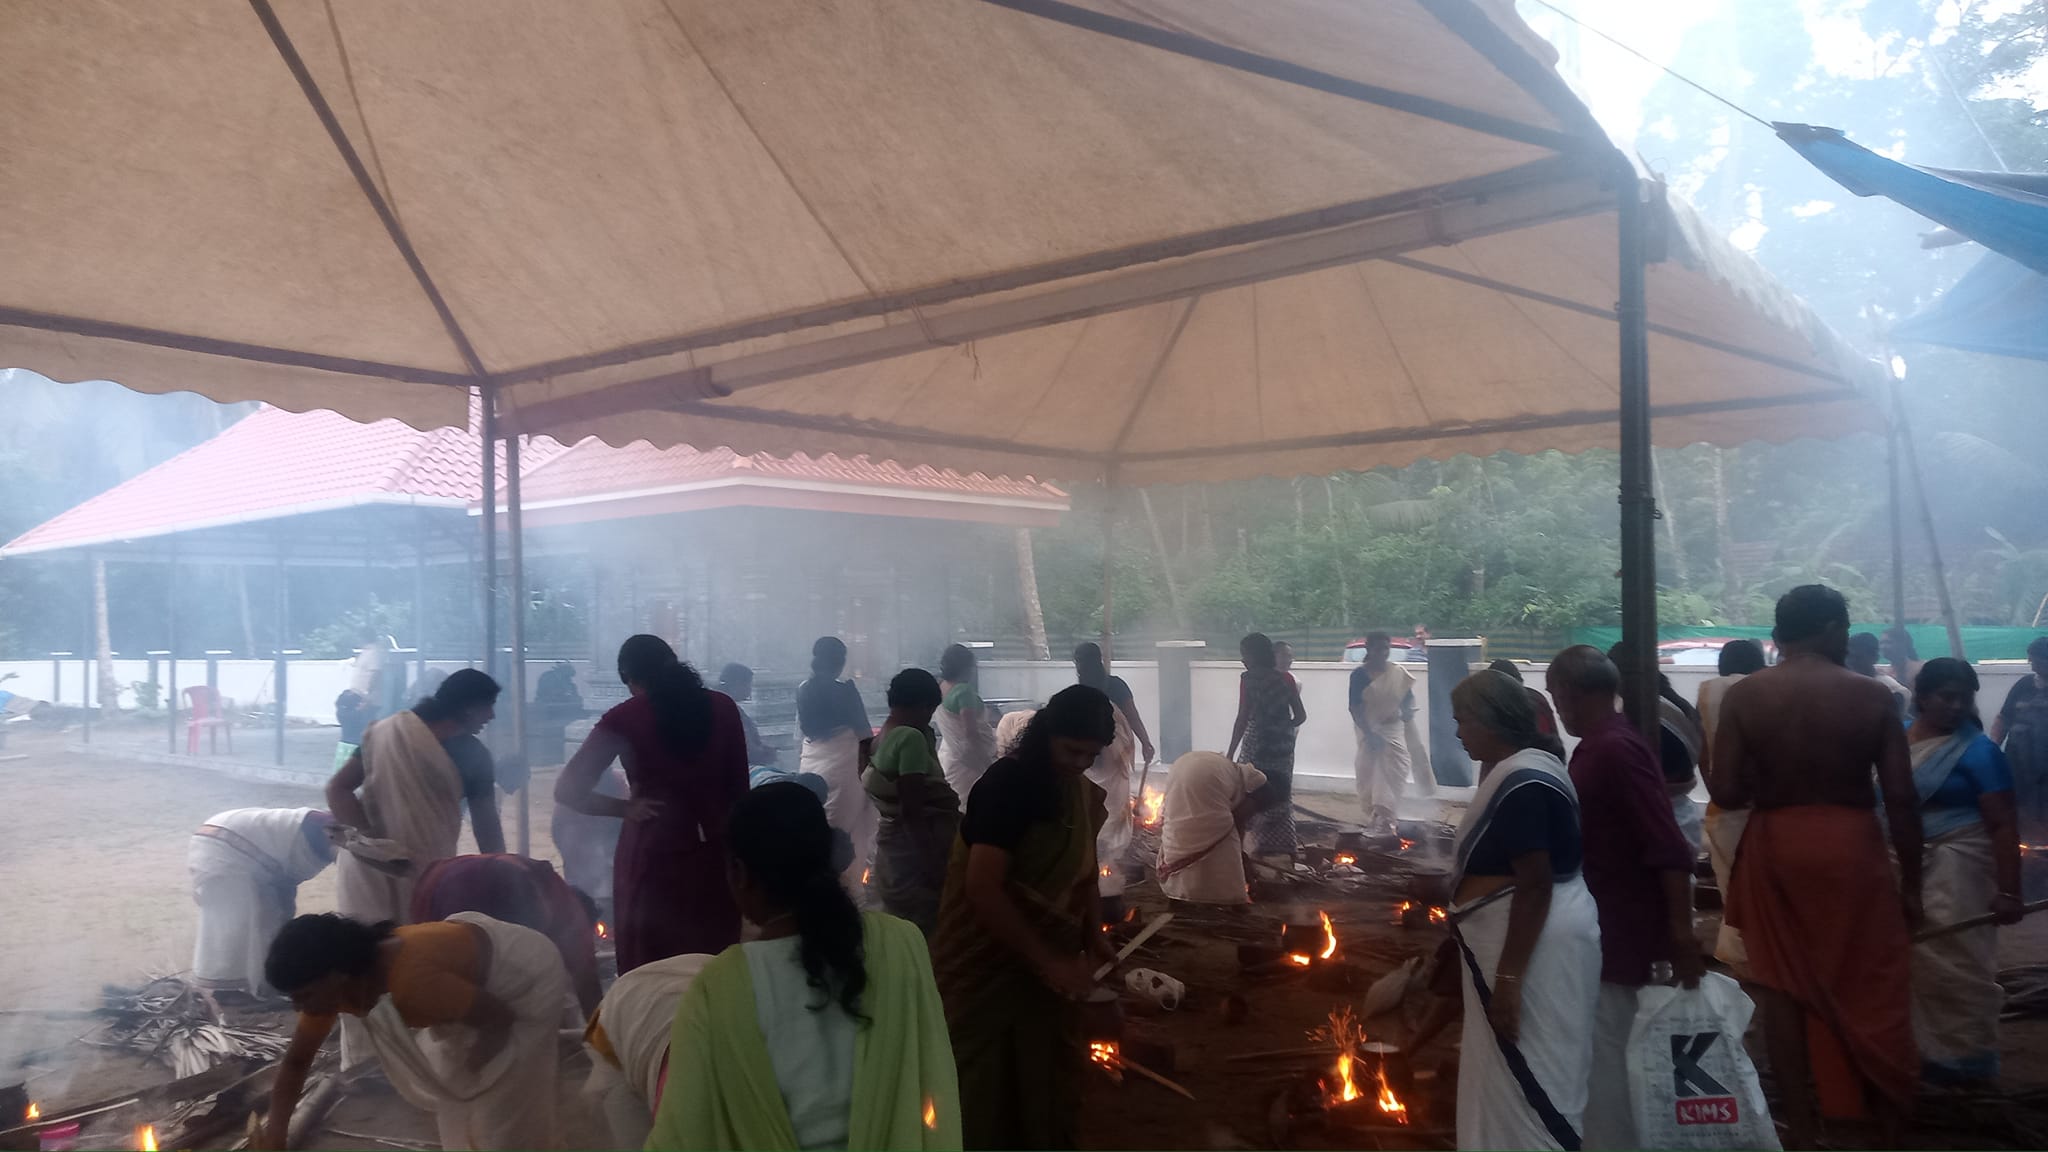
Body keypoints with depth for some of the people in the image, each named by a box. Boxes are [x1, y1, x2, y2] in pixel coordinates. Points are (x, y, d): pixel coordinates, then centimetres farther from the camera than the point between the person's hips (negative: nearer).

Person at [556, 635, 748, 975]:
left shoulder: (626, 718, -5)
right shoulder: (722, 707, 3)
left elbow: (567, 791, -9)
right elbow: (740, 789, 10)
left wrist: (627, 808, -1)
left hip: (654, 857, -3)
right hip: (717, 855, 3)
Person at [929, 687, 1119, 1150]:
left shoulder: (1083, 792, 3)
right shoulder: (1007, 783, -21)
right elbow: (982, 889, -27)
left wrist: (1093, 938, -1)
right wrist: (1049, 961, -27)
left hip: (1048, 964, 7)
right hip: (986, 963, -7)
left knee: (1051, 1082, 17)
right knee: (988, 1092, 6)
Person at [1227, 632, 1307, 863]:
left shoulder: (1249, 678, -9)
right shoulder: (1285, 678, 5)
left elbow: (1243, 719, -14)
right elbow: (1300, 715, 5)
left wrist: (1230, 754, -12)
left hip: (1258, 748, -5)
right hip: (1283, 747, 5)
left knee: (1256, 801, 5)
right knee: (1281, 802, 15)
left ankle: (1264, 852, 4)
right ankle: (1284, 854, 19)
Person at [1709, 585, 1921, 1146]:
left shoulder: (1743, 695, -5)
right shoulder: (1872, 695, -5)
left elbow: (1724, 793, -9)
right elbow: (1901, 798, -6)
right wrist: (1911, 880, 3)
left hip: (1775, 847, 1)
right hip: (1851, 845, 0)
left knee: (1784, 987, 10)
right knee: (1871, 988, 13)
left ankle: (1802, 1125, 17)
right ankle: (1891, 1116, 23)